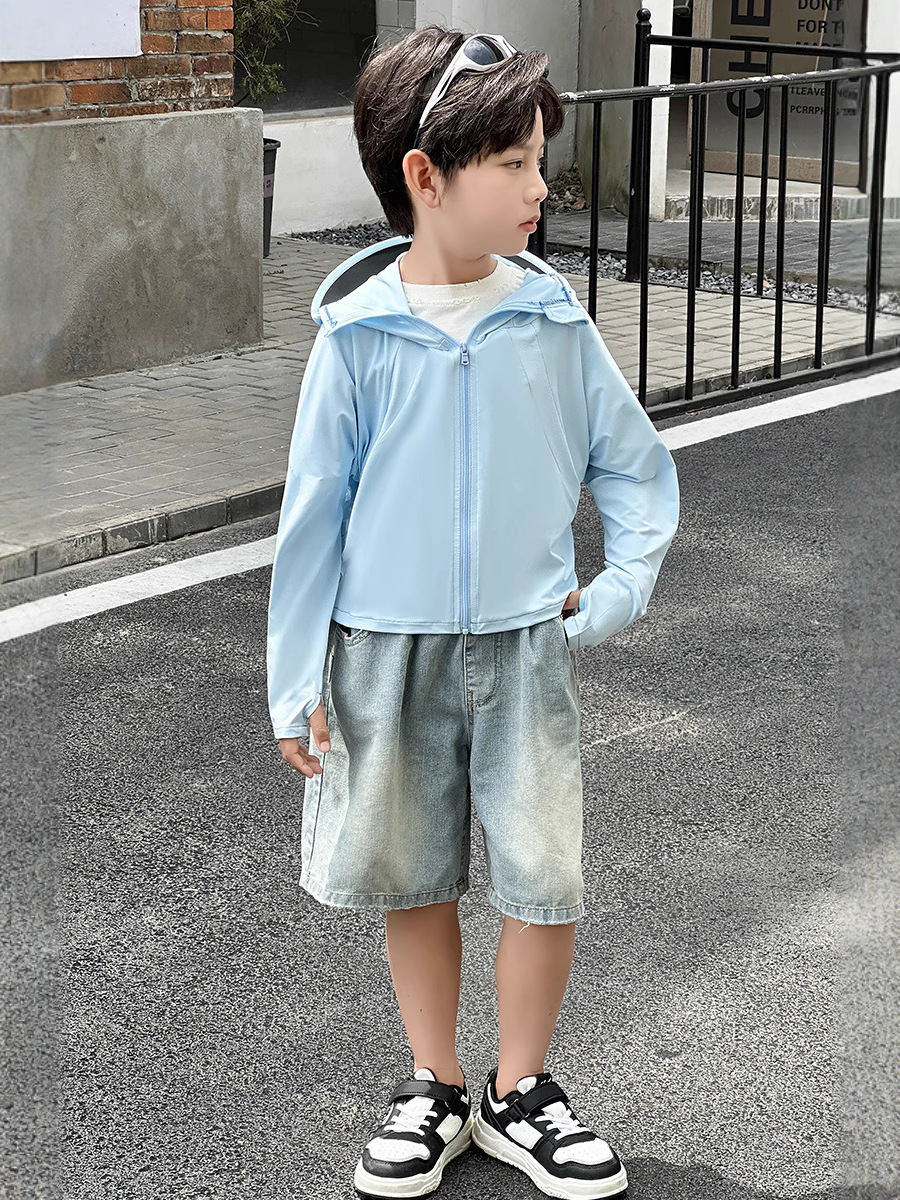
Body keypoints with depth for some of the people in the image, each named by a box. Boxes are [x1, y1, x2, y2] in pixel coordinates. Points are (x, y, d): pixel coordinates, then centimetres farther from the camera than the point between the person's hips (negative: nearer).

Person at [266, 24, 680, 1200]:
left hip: (527, 648, 1)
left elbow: (632, 461, 7)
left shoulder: (553, 321, -5)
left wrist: (622, 584, -6)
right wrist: (297, 680, -2)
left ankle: (520, 1091, 22)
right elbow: (315, 508, -2)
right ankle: (435, 1086, 31)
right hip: (387, 649, -1)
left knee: (548, 879, 0)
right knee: (414, 880, 12)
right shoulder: (360, 336, -9)